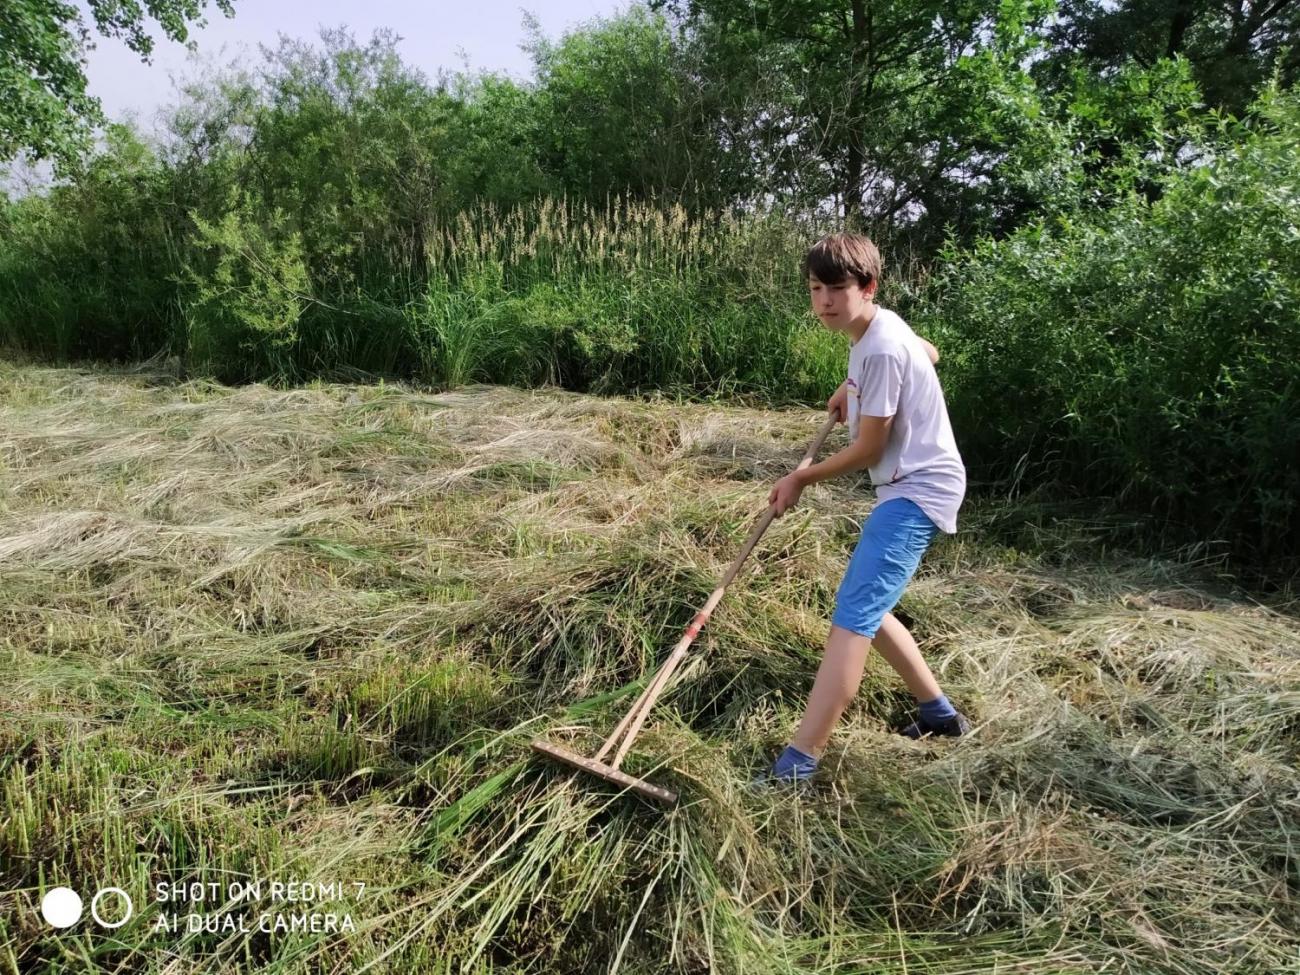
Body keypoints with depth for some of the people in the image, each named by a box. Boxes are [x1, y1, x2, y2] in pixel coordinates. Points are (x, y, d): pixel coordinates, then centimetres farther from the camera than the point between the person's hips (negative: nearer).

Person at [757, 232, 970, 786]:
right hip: (907, 487, 11)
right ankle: (939, 712, 31)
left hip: (919, 491, -11)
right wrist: (854, 388, 24)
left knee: (853, 617, -19)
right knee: (865, 606, 18)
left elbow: (868, 450, -18)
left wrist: (799, 479, -5)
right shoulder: (879, 327, 8)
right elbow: (929, 353, 29)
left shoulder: (881, 350, -22)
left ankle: (796, 765, -20)